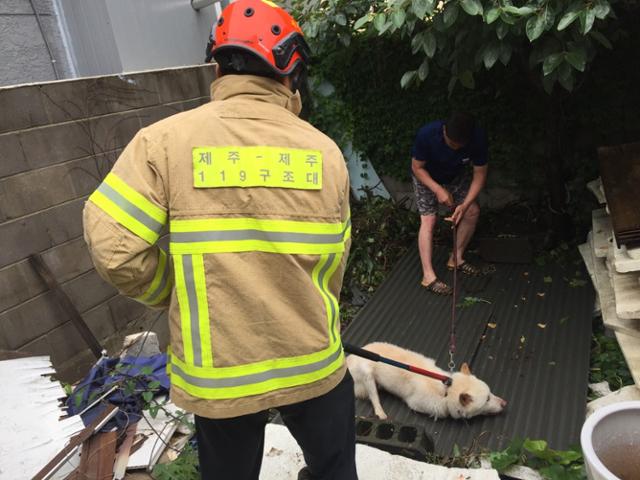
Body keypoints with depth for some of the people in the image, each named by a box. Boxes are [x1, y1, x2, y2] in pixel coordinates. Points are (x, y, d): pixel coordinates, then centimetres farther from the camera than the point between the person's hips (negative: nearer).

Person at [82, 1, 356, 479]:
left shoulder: (166, 140, -13)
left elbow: (114, 246, -14)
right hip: (314, 362, 1)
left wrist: (179, 296, 4)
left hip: (218, 371, 0)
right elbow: (331, 263, -1)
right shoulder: (324, 149, -7)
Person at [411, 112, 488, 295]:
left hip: (457, 175, 4)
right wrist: (438, 190, -35)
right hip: (426, 177, -3)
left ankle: (456, 258, 14)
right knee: (428, 220, -14)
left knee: (473, 211, -5)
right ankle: (428, 276, -14)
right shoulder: (427, 134, -38)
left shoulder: (478, 138, -31)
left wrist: (465, 204, -30)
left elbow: (480, 174, -20)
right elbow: (417, 168, -23)